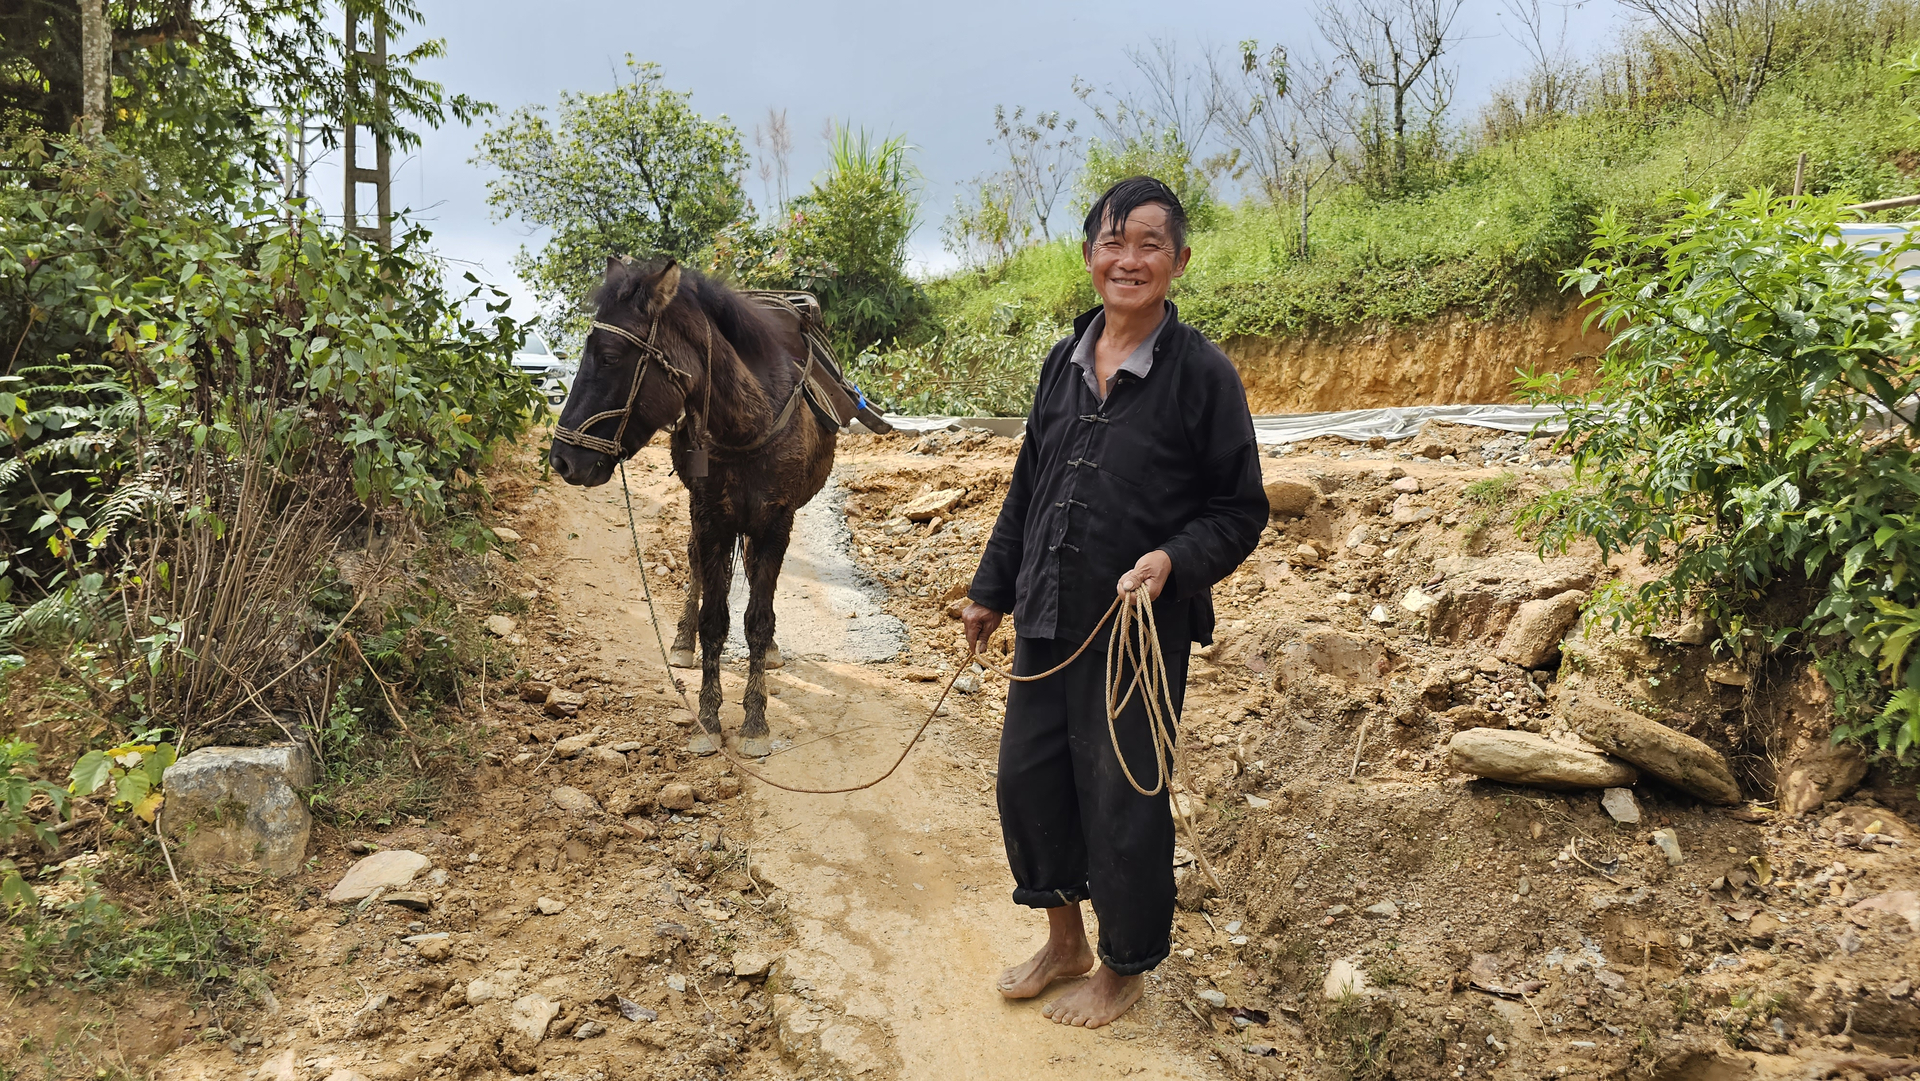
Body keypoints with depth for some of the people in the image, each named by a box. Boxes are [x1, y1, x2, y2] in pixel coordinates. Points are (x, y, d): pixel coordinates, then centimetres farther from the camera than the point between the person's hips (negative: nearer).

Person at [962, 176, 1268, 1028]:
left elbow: (1240, 510, -8)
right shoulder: (1064, 363, 6)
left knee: (1121, 800, 7)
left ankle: (1124, 968, 31)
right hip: (1047, 620, 6)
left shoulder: (1201, 373, -11)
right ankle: (1063, 939, 39)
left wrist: (1174, 560, -25)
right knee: (1026, 777, 15)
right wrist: (992, 588, 16)